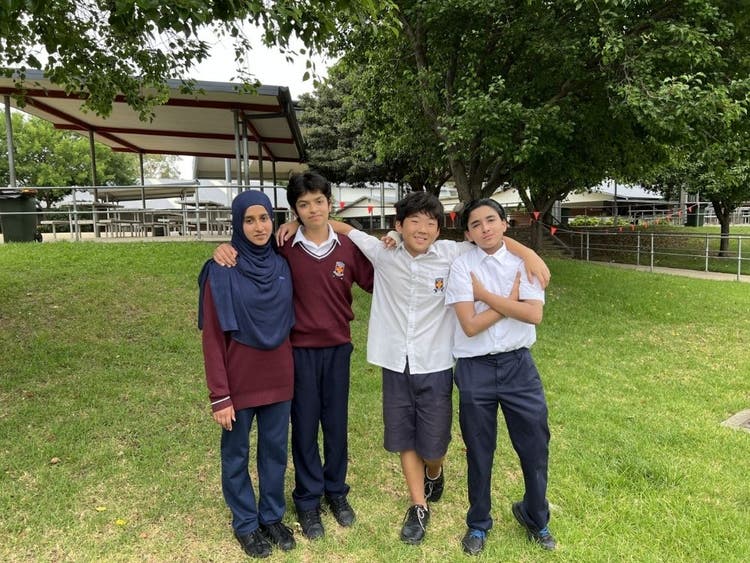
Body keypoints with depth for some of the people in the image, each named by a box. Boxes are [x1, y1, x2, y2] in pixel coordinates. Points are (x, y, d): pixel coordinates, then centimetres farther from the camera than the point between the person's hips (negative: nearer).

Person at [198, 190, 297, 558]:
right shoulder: (221, 272, -12)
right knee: (236, 453, 14)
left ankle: (273, 517, 37)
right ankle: (246, 523, 34)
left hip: (278, 377, 4)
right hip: (239, 380, -4)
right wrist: (219, 395, -13)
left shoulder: (282, 266, 2)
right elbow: (212, 337, -11)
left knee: (275, 450, 16)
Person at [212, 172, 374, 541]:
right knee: (304, 426, 11)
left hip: (338, 348, 2)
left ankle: (337, 492, 37)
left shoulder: (348, 248, -2)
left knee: (337, 424, 15)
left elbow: (376, 284, 5)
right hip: (300, 350, -2)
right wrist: (226, 248, -16)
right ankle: (308, 500, 30)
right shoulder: (284, 248, -8)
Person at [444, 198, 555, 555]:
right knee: (479, 450, 13)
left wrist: (485, 294, -14)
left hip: (518, 364, 2)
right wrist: (510, 299, -10)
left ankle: (535, 517, 39)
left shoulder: (525, 261, 0)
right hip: (475, 368, -1)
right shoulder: (462, 265, -7)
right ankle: (478, 524, 36)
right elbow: (470, 325, -15)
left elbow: (534, 314, -14)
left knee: (535, 445, 11)